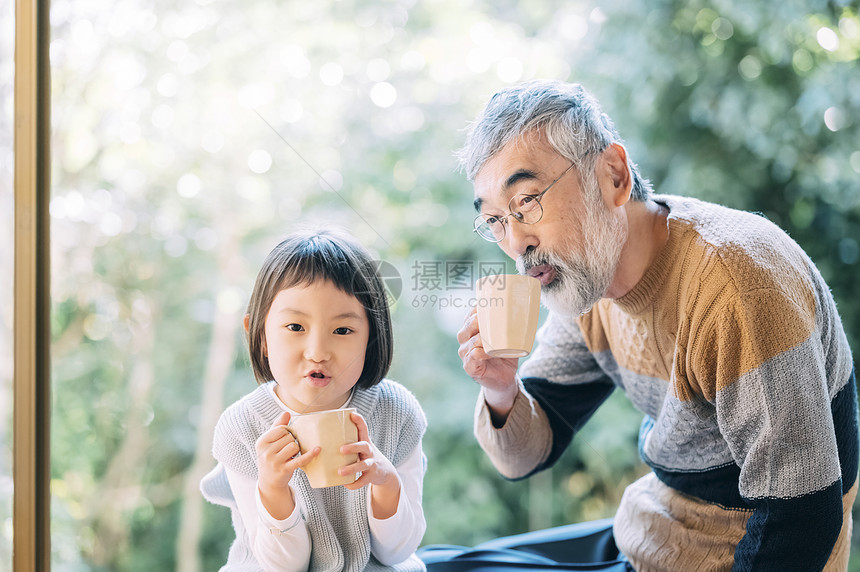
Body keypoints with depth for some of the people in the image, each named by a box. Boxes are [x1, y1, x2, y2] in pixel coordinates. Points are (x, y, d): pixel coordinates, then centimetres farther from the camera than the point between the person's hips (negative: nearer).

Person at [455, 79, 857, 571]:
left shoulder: (735, 282, -29)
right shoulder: (581, 269, -4)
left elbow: (800, 521, -27)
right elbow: (529, 454, 2)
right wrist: (503, 395, -19)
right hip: (649, 527, 7)